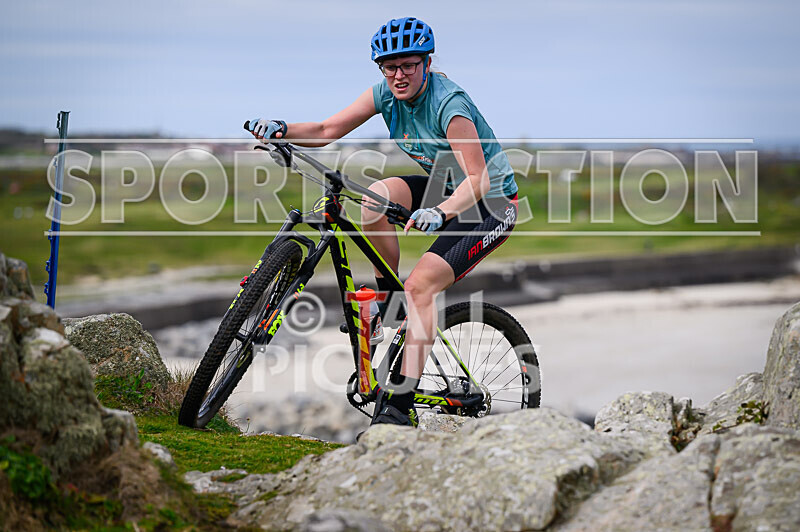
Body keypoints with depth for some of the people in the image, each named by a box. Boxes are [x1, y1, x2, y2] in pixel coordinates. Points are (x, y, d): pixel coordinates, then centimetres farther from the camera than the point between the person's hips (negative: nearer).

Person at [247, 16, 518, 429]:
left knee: (420, 285, -23)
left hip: (491, 204, -7)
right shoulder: (387, 93, -6)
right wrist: (281, 130, -26)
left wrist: (440, 213, -52)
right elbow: (328, 130, -8)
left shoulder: (449, 104, -27)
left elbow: (479, 178, -34)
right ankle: (387, 298, -3)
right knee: (377, 195, -23)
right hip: (445, 189, 7)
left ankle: (401, 405, -24)